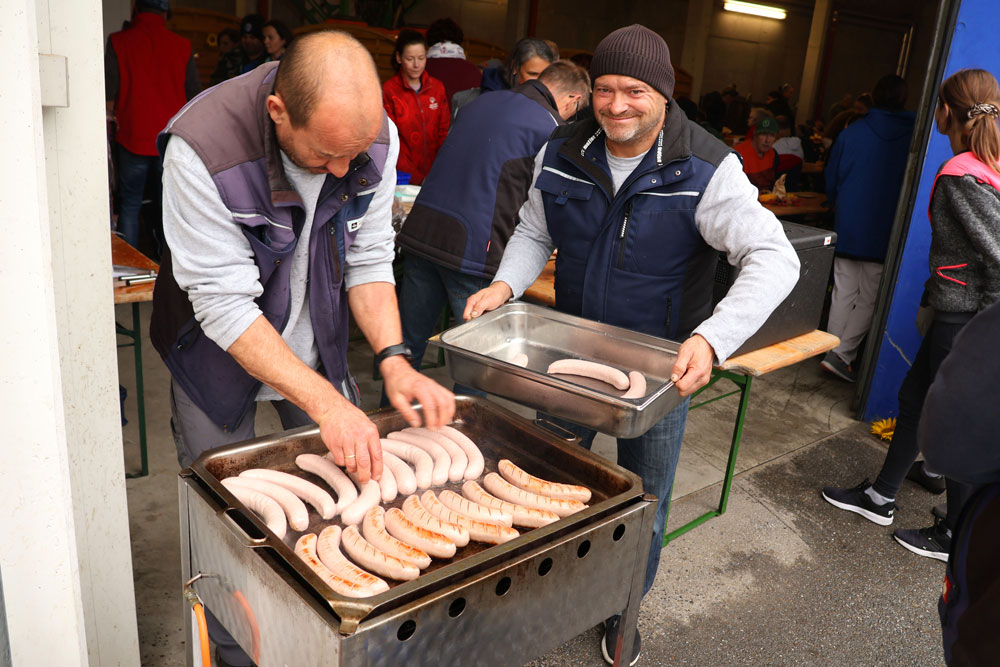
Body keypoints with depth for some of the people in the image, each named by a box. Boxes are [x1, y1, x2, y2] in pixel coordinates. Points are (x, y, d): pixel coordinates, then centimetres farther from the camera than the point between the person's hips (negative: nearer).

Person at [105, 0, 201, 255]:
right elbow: (194, 94, 7)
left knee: (130, 205, 8)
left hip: (134, 139, -1)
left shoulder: (118, 42, -4)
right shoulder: (181, 46, 1)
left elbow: (109, 92, -3)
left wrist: (112, 120, 12)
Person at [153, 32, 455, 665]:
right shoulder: (201, 149, -33)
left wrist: (393, 359, -23)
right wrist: (325, 402, -37)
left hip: (317, 346, 4)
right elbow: (225, 305, -30)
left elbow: (369, 259, -9)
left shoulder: (374, 135, -19)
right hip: (222, 351, -3)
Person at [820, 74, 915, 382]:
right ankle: (841, 354, -5)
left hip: (847, 229, 2)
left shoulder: (853, 132, 0)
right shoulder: (914, 136, -5)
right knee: (869, 299, 4)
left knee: (843, 293, 11)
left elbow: (830, 181, 7)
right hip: (884, 236, -2)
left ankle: (833, 353, 17)